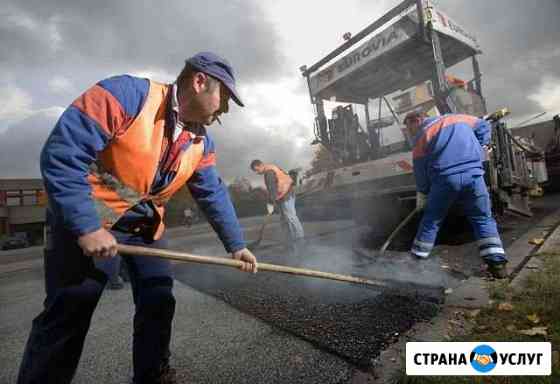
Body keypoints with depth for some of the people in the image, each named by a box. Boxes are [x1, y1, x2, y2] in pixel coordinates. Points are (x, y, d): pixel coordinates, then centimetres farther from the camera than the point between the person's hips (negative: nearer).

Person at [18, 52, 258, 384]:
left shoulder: (201, 142, -1)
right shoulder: (125, 94, -22)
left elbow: (214, 195, 2)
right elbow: (61, 154, -24)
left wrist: (236, 244, 0)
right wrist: (86, 228, -27)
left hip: (146, 225, 6)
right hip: (84, 218, -6)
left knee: (159, 302, 9)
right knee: (69, 314, 0)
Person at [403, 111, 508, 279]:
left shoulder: (421, 136, 8)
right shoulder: (457, 118, 22)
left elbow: (420, 171, 7)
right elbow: (483, 126, 32)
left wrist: (422, 195, 16)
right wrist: (480, 148, 30)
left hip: (445, 178, -3)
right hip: (474, 174, 4)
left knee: (431, 220, 10)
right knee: (483, 219, 13)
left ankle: (417, 257, 17)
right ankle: (497, 262, 7)